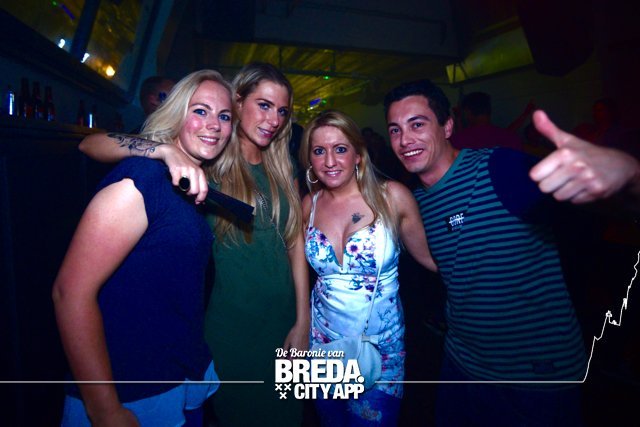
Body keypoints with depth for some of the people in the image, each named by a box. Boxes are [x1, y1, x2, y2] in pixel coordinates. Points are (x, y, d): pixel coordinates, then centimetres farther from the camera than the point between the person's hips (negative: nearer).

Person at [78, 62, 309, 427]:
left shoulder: (283, 168, 4)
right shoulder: (207, 163, -10)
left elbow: (296, 242, 2)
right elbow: (92, 144, -17)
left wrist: (303, 321, -1)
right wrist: (168, 151, -36)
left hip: (283, 324, 5)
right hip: (229, 327, -4)